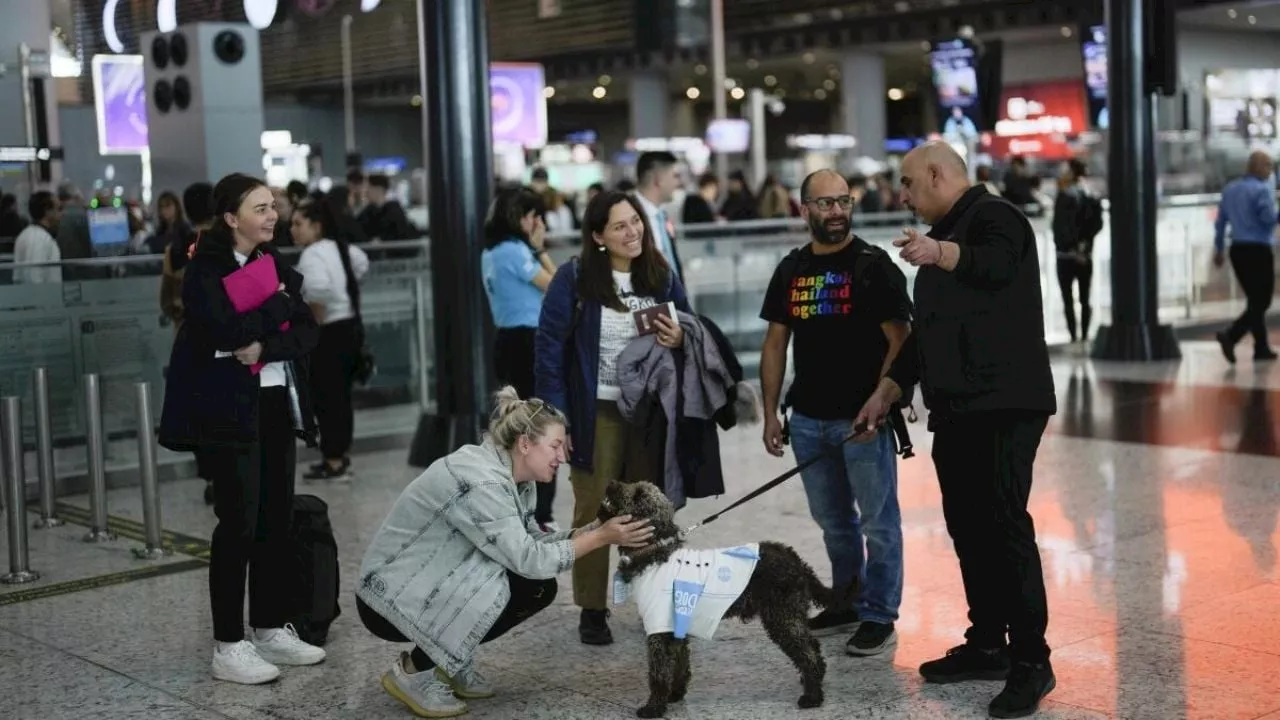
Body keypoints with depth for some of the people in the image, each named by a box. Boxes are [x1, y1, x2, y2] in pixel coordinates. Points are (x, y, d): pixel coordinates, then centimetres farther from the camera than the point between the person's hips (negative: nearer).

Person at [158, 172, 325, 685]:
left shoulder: (275, 265, 12)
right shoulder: (205, 269, -7)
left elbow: (307, 331, 3)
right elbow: (226, 329, -23)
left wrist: (265, 347, -14)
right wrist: (276, 303, -10)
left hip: (278, 403, 6)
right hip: (228, 407, -6)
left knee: (277, 519, 8)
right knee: (239, 522, -5)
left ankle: (271, 628, 20)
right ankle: (229, 646, 2)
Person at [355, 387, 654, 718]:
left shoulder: (514, 477, 1)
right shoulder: (480, 482, -28)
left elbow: (530, 543, 2)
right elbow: (528, 559, -27)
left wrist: (591, 530, -10)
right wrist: (600, 538, -22)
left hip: (436, 584, 9)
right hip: (390, 598, -9)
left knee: (539, 588, -3)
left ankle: (447, 663, 11)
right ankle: (412, 672, -9)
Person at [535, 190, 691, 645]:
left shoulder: (663, 278, 4)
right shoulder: (573, 279, -8)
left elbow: (691, 333, 15)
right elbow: (549, 348, -8)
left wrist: (680, 340, -10)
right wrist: (555, 416, -13)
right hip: (596, 414, -3)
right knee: (593, 512, 4)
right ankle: (592, 610, 14)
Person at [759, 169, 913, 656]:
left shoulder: (874, 265, -6)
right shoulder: (791, 270, 9)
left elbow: (900, 341, -10)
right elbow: (775, 344, 13)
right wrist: (770, 413, 8)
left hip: (863, 417, -5)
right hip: (808, 418, 5)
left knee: (878, 520, 1)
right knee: (833, 520, 16)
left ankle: (879, 617, 10)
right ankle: (847, 603, 30)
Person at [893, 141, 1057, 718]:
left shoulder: (993, 216, -8)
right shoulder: (945, 231, 22)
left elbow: (994, 263, -33)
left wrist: (941, 253, -52)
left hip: (1003, 405, -10)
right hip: (958, 407, 10)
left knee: (1004, 524, -11)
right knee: (967, 527, 12)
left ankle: (1031, 661, -5)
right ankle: (986, 645, 22)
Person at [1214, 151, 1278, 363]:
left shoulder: (1230, 189, 12)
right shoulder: (1262, 190, -11)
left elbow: (1220, 221, 15)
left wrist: (1219, 249, 21)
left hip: (1238, 250, 8)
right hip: (1258, 250, -8)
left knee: (1254, 300, 15)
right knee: (1261, 302, -5)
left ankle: (1262, 347, 17)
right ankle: (1230, 336, -22)